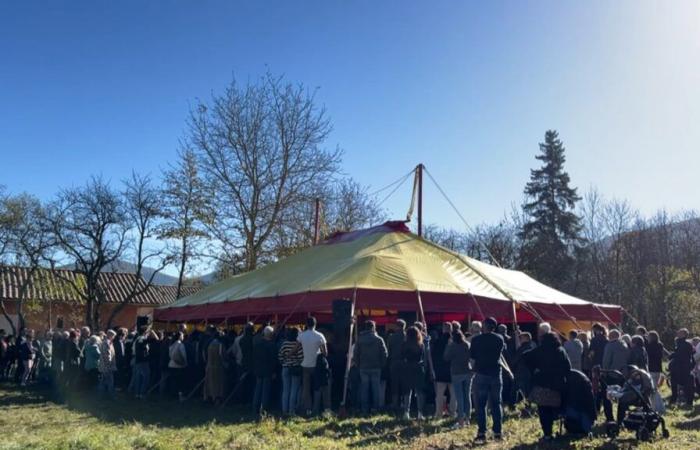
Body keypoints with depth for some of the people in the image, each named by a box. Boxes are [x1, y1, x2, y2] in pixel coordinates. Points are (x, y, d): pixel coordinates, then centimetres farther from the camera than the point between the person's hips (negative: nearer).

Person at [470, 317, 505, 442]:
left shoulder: (476, 339, -8)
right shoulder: (499, 339, 0)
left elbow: (472, 356, 3)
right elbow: (501, 354, 14)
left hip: (481, 374, -2)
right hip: (496, 374, 2)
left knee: (481, 404, 3)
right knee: (496, 404, 9)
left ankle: (482, 432, 0)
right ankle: (497, 432, 9)